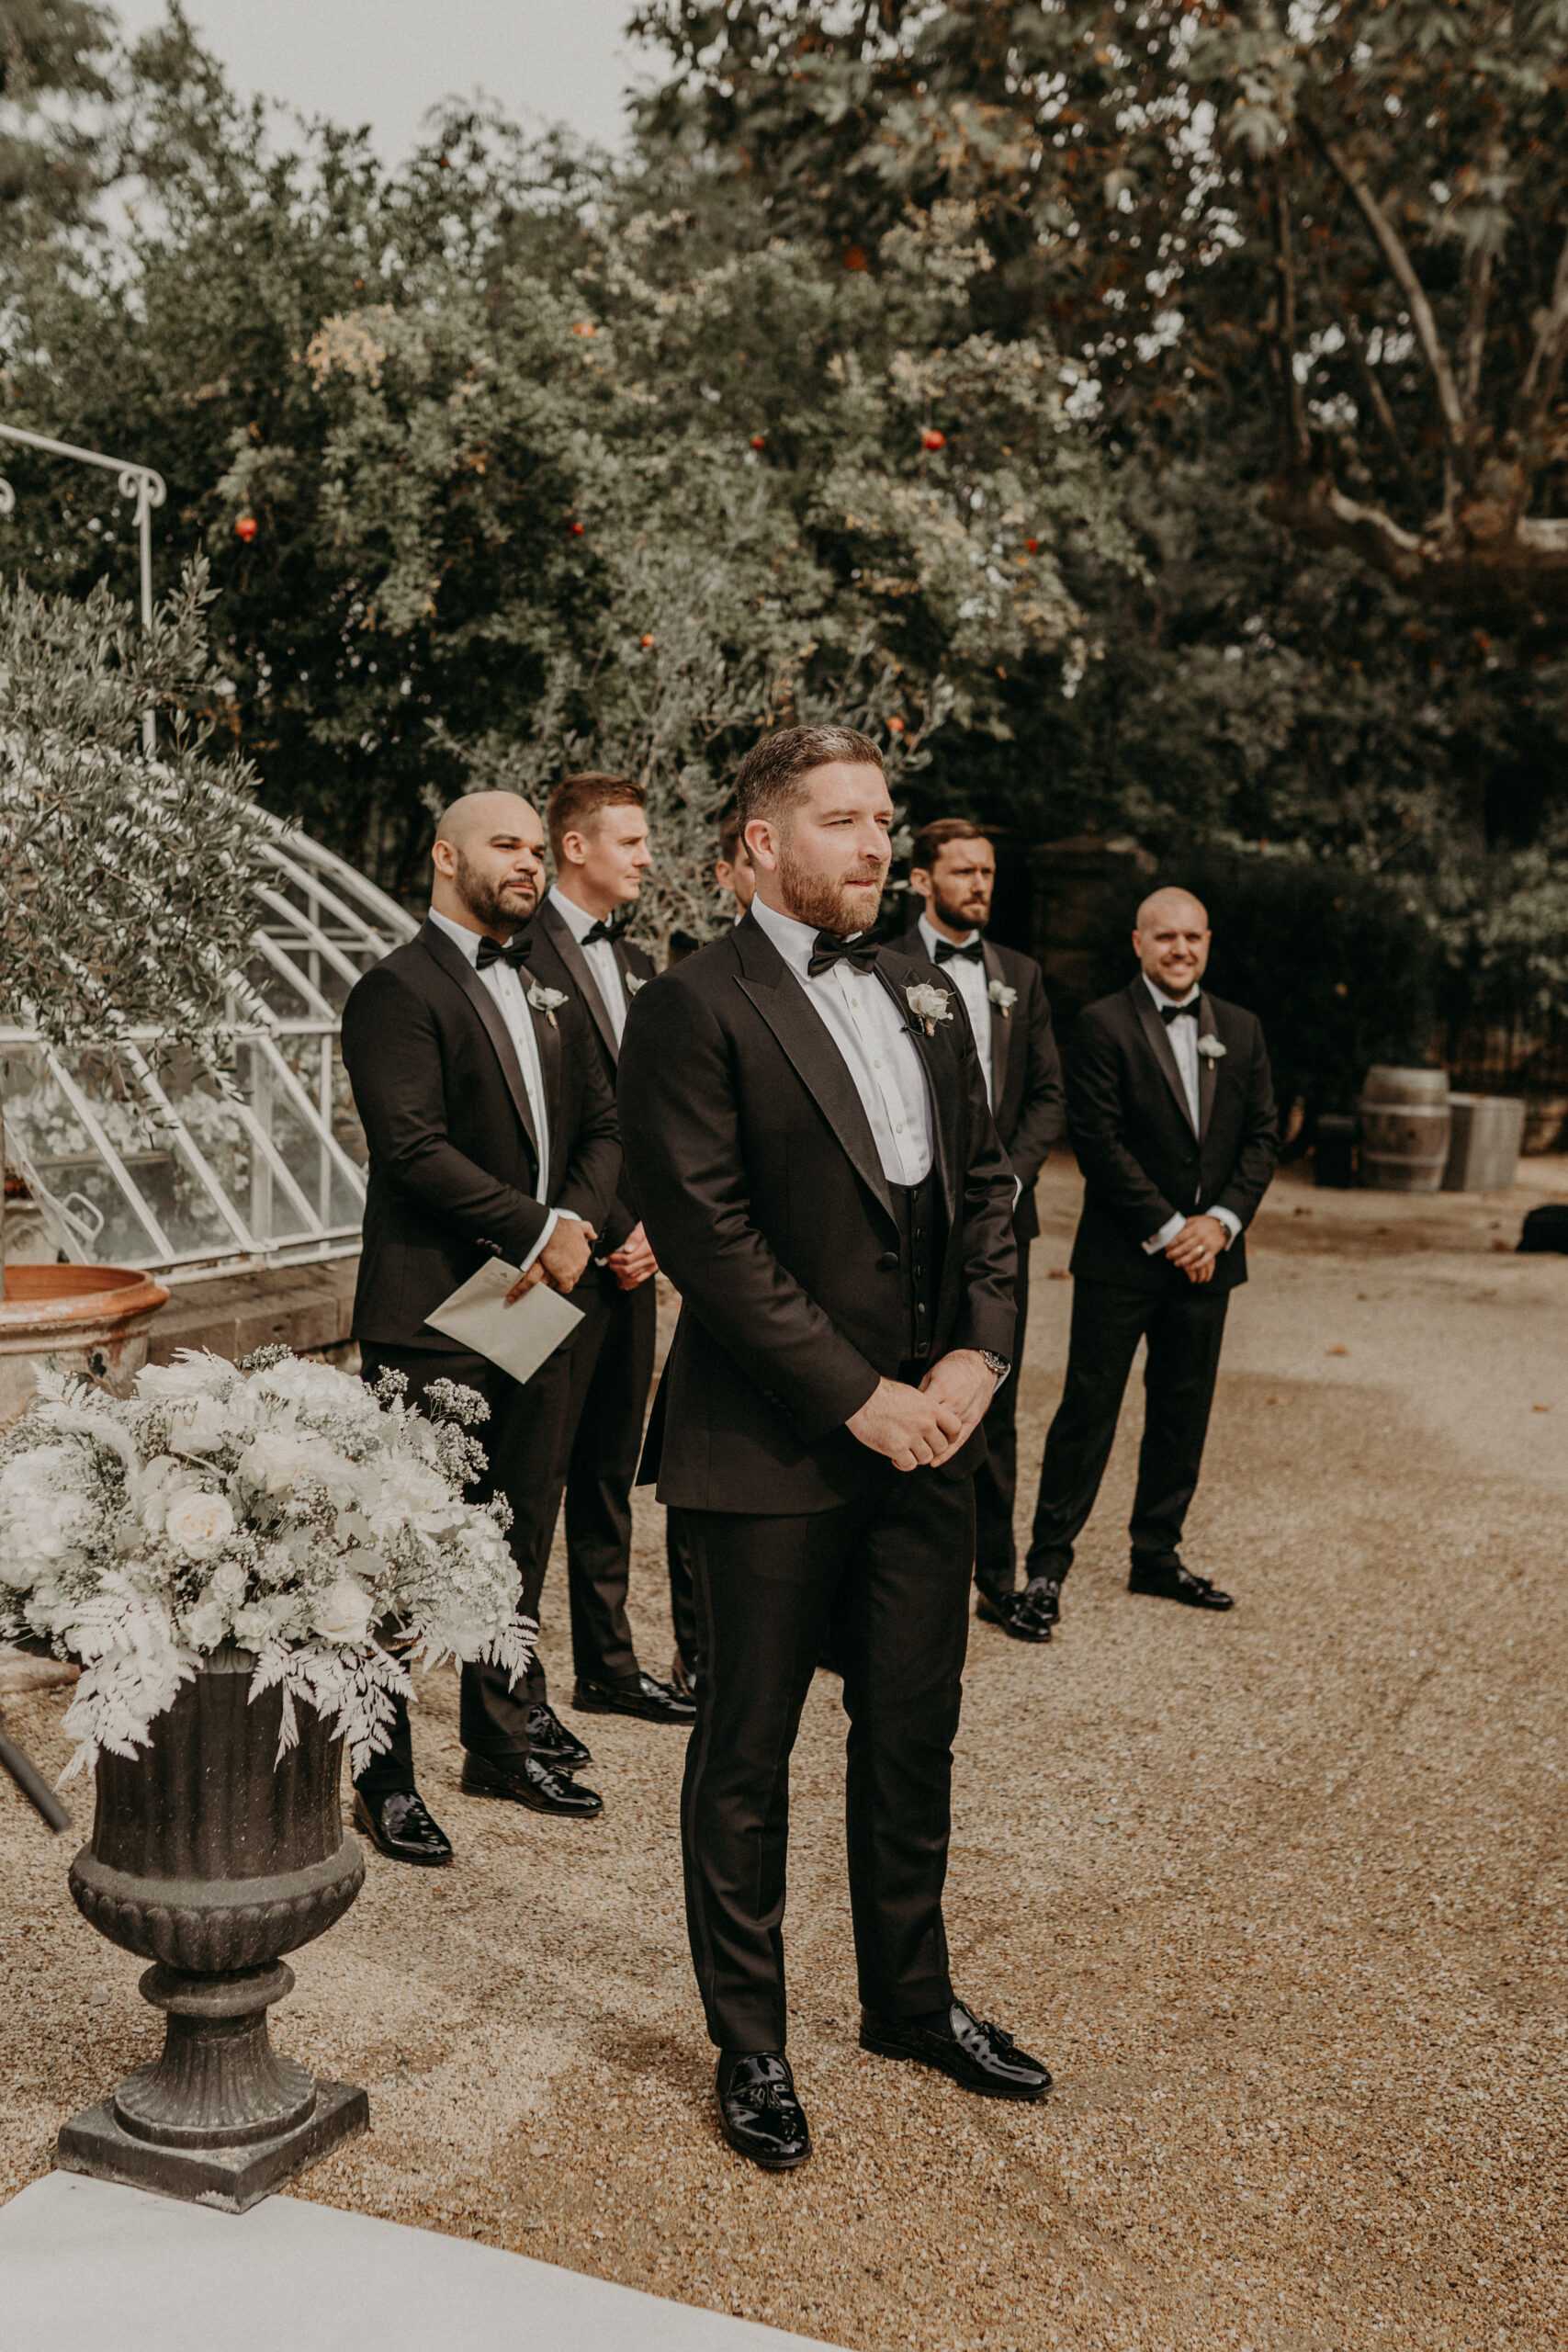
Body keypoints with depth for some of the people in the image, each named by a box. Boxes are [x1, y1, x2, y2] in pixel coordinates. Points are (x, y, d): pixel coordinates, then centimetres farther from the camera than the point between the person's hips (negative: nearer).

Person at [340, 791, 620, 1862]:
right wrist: (537, 1229, -16)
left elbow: (604, 1127, 12)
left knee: (524, 1535, 16)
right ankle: (386, 1778, 15)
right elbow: (415, 1147, -18)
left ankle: (500, 1740, 31)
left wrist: (578, 1225, -7)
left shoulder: (553, 996, 16)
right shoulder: (398, 989, -8)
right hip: (432, 1318, -7)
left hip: (540, 1304, 8)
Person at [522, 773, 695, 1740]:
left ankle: (607, 1663, 28)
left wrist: (650, 1226, 3)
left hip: (631, 1254, 8)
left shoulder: (637, 962, 16)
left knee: (611, 1470, 16)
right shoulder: (526, 953, -11)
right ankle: (516, 1692, 10)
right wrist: (607, 1234, -13)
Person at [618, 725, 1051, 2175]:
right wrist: (858, 1397, -16)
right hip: (771, 1449, -6)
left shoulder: (924, 996, 12)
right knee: (747, 1755, 8)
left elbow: (986, 1182, 13)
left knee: (915, 1731, 17)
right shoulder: (695, 1008, -10)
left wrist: (977, 1357, -2)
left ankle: (911, 2000, 37)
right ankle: (750, 2048, 26)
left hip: (927, 1431, 7)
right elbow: (707, 1236, -16)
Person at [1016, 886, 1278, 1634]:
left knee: (1184, 1413, 11)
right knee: (1088, 1410, -1)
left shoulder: (1241, 1030, 10)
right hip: (1122, 1257, -5)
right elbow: (1100, 1141, -12)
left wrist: (1221, 1222, -6)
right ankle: (1047, 1563, 8)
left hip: (1206, 1254, 5)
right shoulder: (1104, 1026, -6)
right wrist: (1167, 1231, -13)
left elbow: (1262, 1136, 8)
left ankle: (1157, 1556, 24)